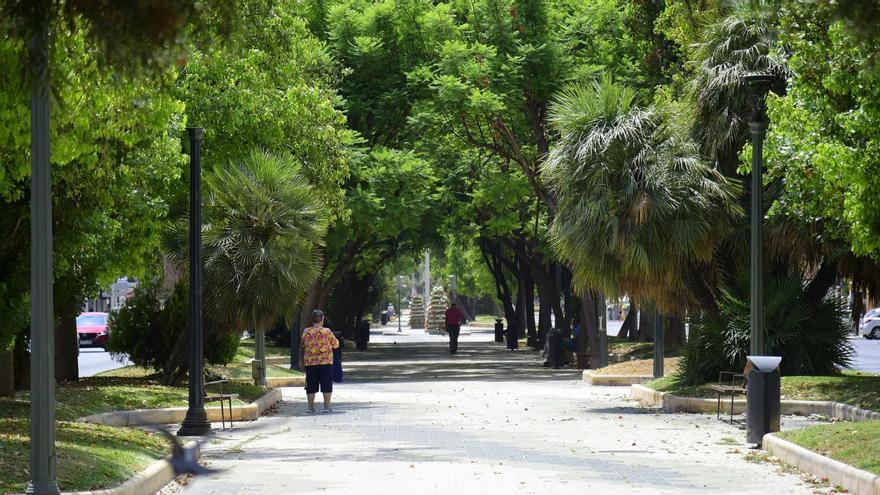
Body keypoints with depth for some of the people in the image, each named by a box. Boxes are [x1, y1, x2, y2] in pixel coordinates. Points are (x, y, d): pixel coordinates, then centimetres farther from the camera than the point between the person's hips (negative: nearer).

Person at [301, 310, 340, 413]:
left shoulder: (306, 332, 1)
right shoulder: (326, 332, -7)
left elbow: (303, 345, 12)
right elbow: (336, 345, 3)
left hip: (309, 362, 3)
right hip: (325, 362, -3)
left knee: (311, 385, 8)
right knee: (326, 385, 2)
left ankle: (311, 406, 9)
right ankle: (326, 406, 0)